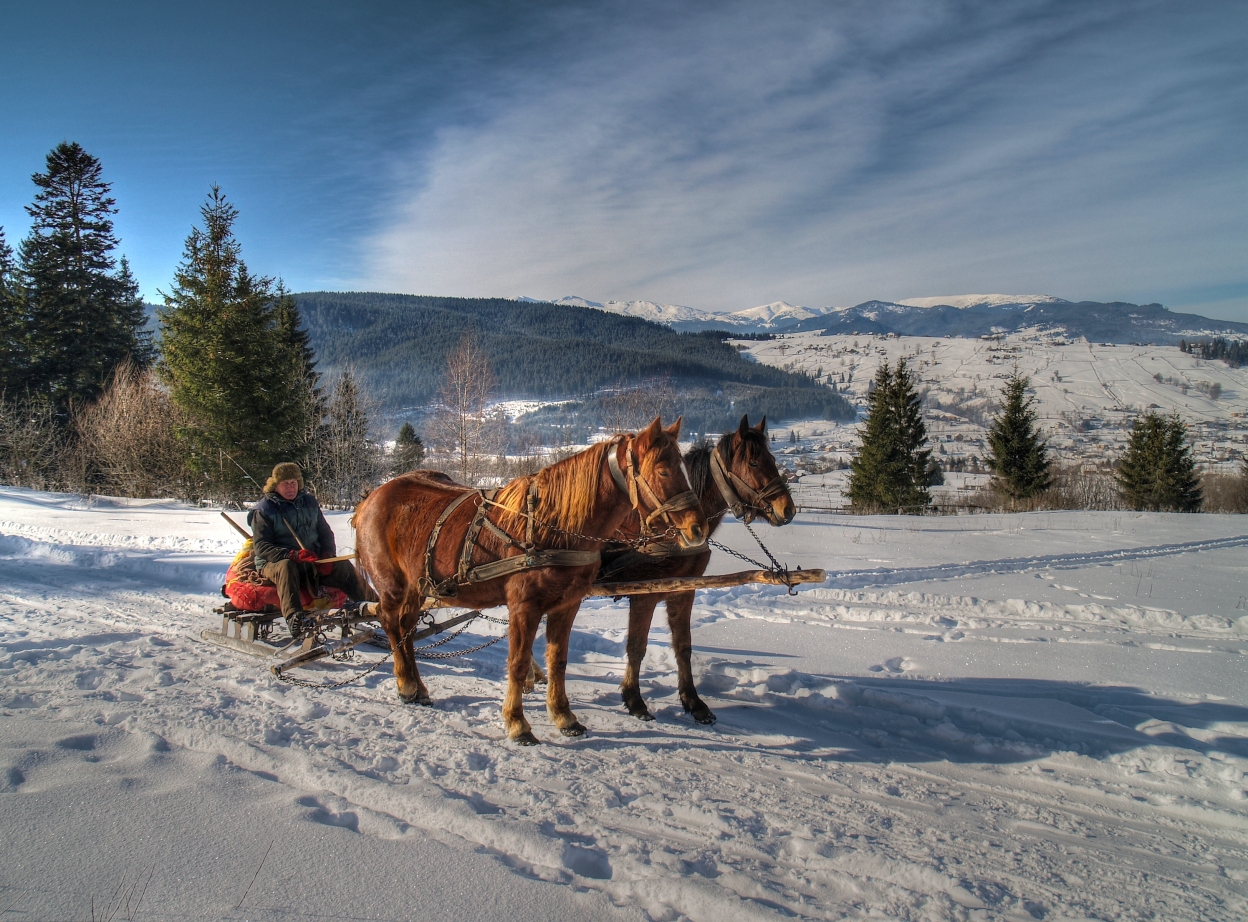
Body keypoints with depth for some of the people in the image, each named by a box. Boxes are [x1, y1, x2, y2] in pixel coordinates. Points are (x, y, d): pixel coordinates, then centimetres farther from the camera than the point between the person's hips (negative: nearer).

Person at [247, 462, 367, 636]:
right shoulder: (264, 510, -2)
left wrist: (327, 556, -7)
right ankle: (294, 618, -59)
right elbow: (261, 547, -11)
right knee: (285, 567, -38)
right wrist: (293, 555, -27)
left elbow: (326, 533, 15)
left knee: (344, 566, -15)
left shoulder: (309, 502, 13)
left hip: (313, 562, 5)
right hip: (274, 563, -5)